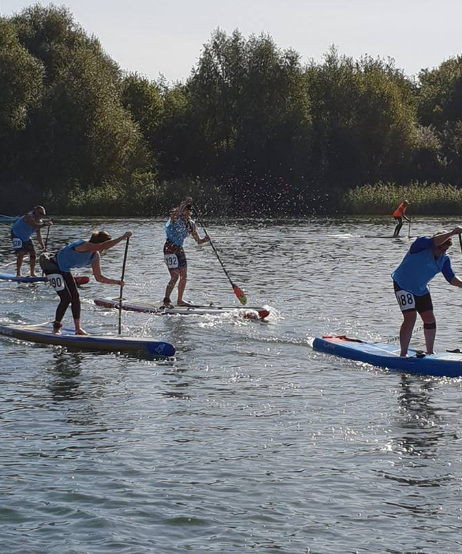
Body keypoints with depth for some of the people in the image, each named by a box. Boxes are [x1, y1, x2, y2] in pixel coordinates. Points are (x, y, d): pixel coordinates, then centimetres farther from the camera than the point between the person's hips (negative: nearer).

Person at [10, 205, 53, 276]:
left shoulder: (39, 222, -1)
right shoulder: (29, 217, -28)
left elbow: (38, 235, 5)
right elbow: (35, 226, -46)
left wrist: (42, 245, -3)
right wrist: (45, 224, -54)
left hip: (26, 237, 9)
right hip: (17, 235, -9)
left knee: (33, 253, 4)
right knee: (21, 253, -20)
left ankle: (32, 273, 13)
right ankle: (18, 274, -15)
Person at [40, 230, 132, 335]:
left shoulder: (95, 255, -1)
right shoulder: (85, 246, -28)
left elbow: (99, 277, 6)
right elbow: (104, 246, -45)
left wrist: (116, 282, -4)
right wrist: (123, 237, -41)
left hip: (64, 271, 10)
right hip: (52, 267, -10)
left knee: (75, 298, 5)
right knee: (66, 298, -12)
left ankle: (78, 329, 10)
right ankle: (56, 327, 4)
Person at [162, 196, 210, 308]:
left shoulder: (191, 224, 8)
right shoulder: (176, 218, -11)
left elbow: (198, 240, 10)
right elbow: (175, 212, -38)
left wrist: (205, 240, -10)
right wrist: (185, 203, -42)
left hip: (179, 249, 8)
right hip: (170, 248, -8)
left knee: (184, 277, 10)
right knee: (175, 276, -13)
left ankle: (180, 300, 24)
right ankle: (166, 301, -6)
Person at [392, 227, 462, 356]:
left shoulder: (444, 260, -2)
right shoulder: (421, 245, -21)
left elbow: (451, 278, -3)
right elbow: (435, 241, -40)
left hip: (421, 289, 7)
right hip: (403, 285, -7)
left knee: (430, 319, 5)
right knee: (410, 318, -17)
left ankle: (430, 352, 22)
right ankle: (403, 355, -11)